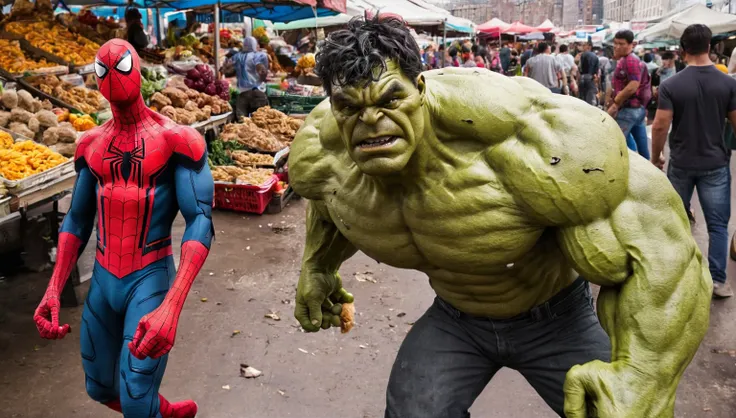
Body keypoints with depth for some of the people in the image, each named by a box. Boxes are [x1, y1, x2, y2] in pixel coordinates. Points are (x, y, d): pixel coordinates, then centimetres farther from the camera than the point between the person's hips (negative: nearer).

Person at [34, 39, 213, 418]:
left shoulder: (175, 139, -14)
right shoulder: (92, 144, 5)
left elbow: (200, 221, -21)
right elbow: (77, 220, 11)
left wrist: (171, 306, -33)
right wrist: (53, 290, -2)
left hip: (151, 277, -6)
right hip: (101, 279, 6)